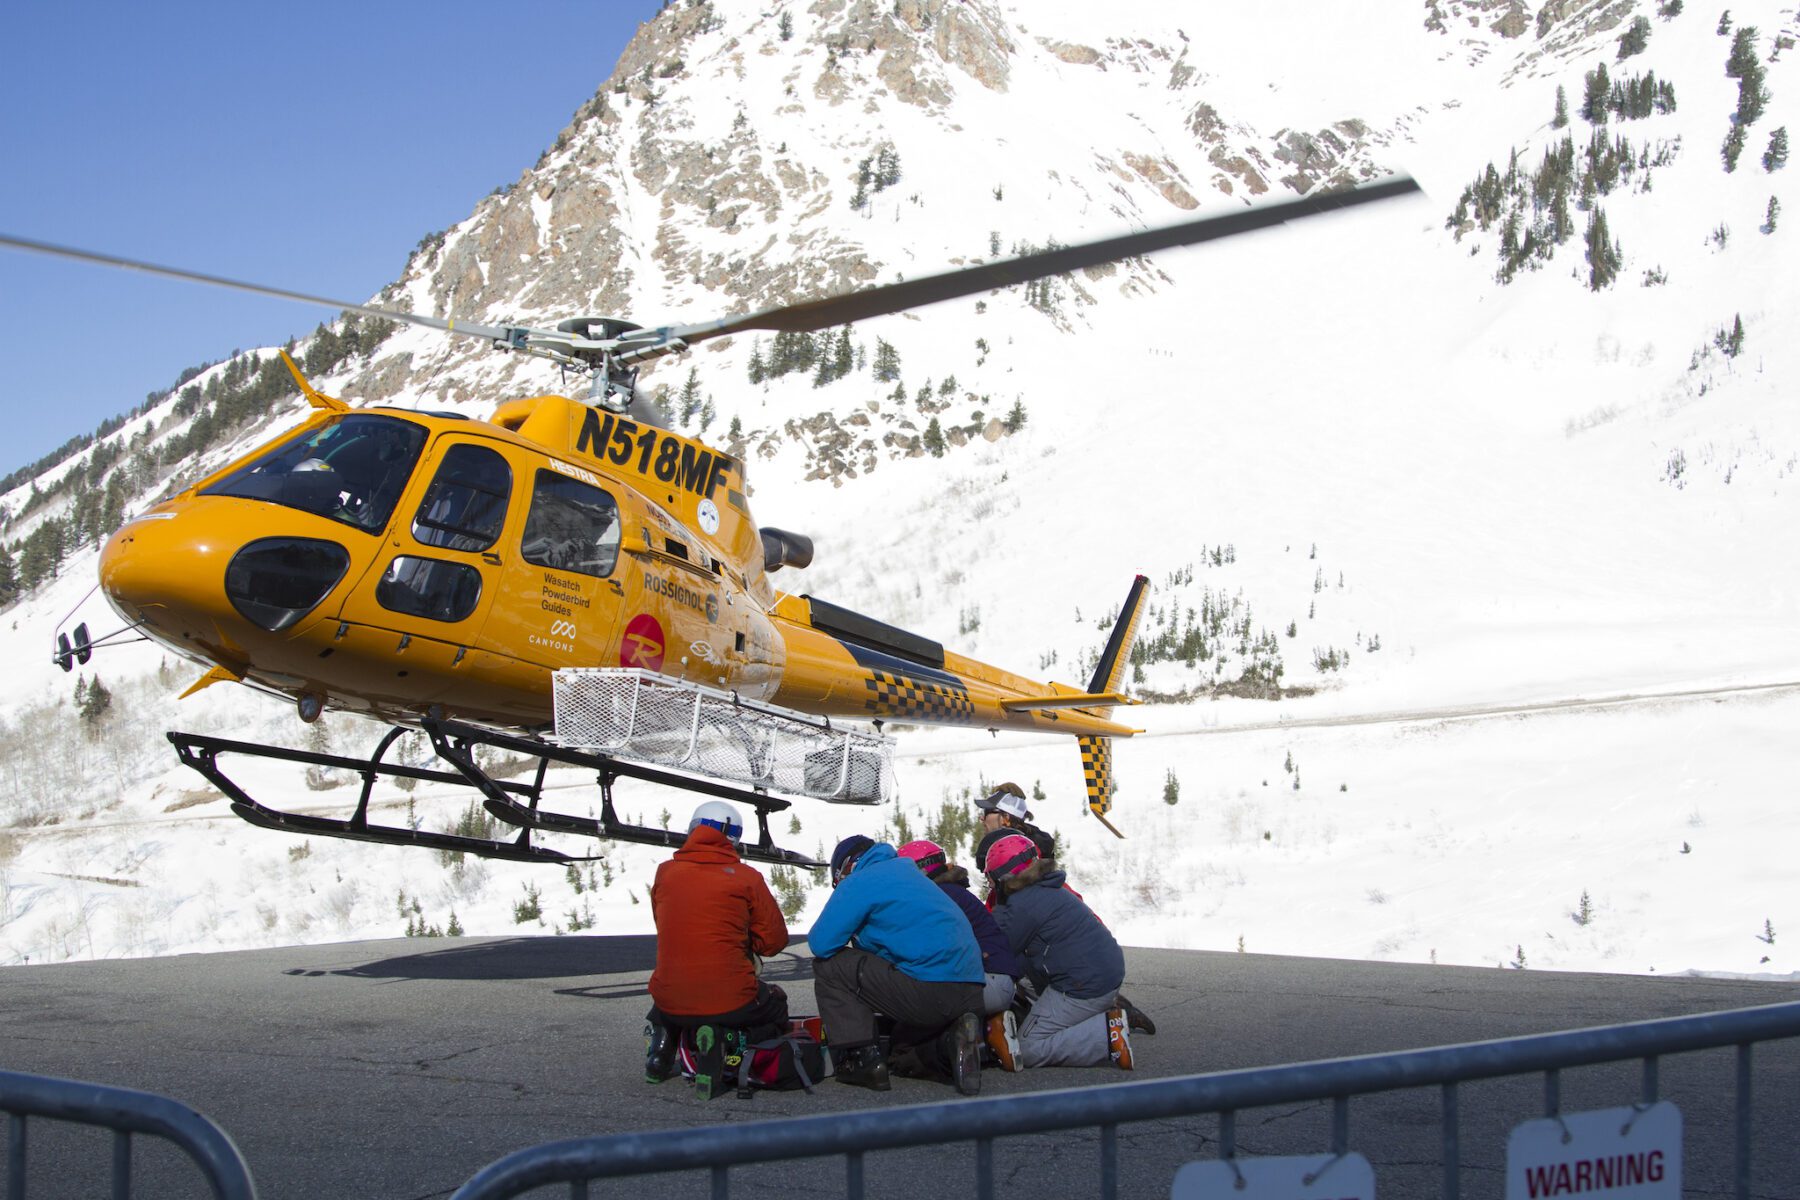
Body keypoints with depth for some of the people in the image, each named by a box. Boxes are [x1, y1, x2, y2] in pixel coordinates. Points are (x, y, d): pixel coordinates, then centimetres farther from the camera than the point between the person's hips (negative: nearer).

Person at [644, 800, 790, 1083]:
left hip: (671, 1004, 4)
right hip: (730, 1004, -4)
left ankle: (661, 1048, 14)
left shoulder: (665, 872, 2)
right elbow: (774, 941, 0)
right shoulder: (746, 878, -5)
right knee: (775, 1004, 29)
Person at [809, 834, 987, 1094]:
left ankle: (861, 1060, 0)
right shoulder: (908, 872, 28)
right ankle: (951, 1043, 2)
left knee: (828, 966, 6)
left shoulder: (860, 881, 2)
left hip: (927, 991, -9)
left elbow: (821, 944, -3)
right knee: (905, 1051, 33)